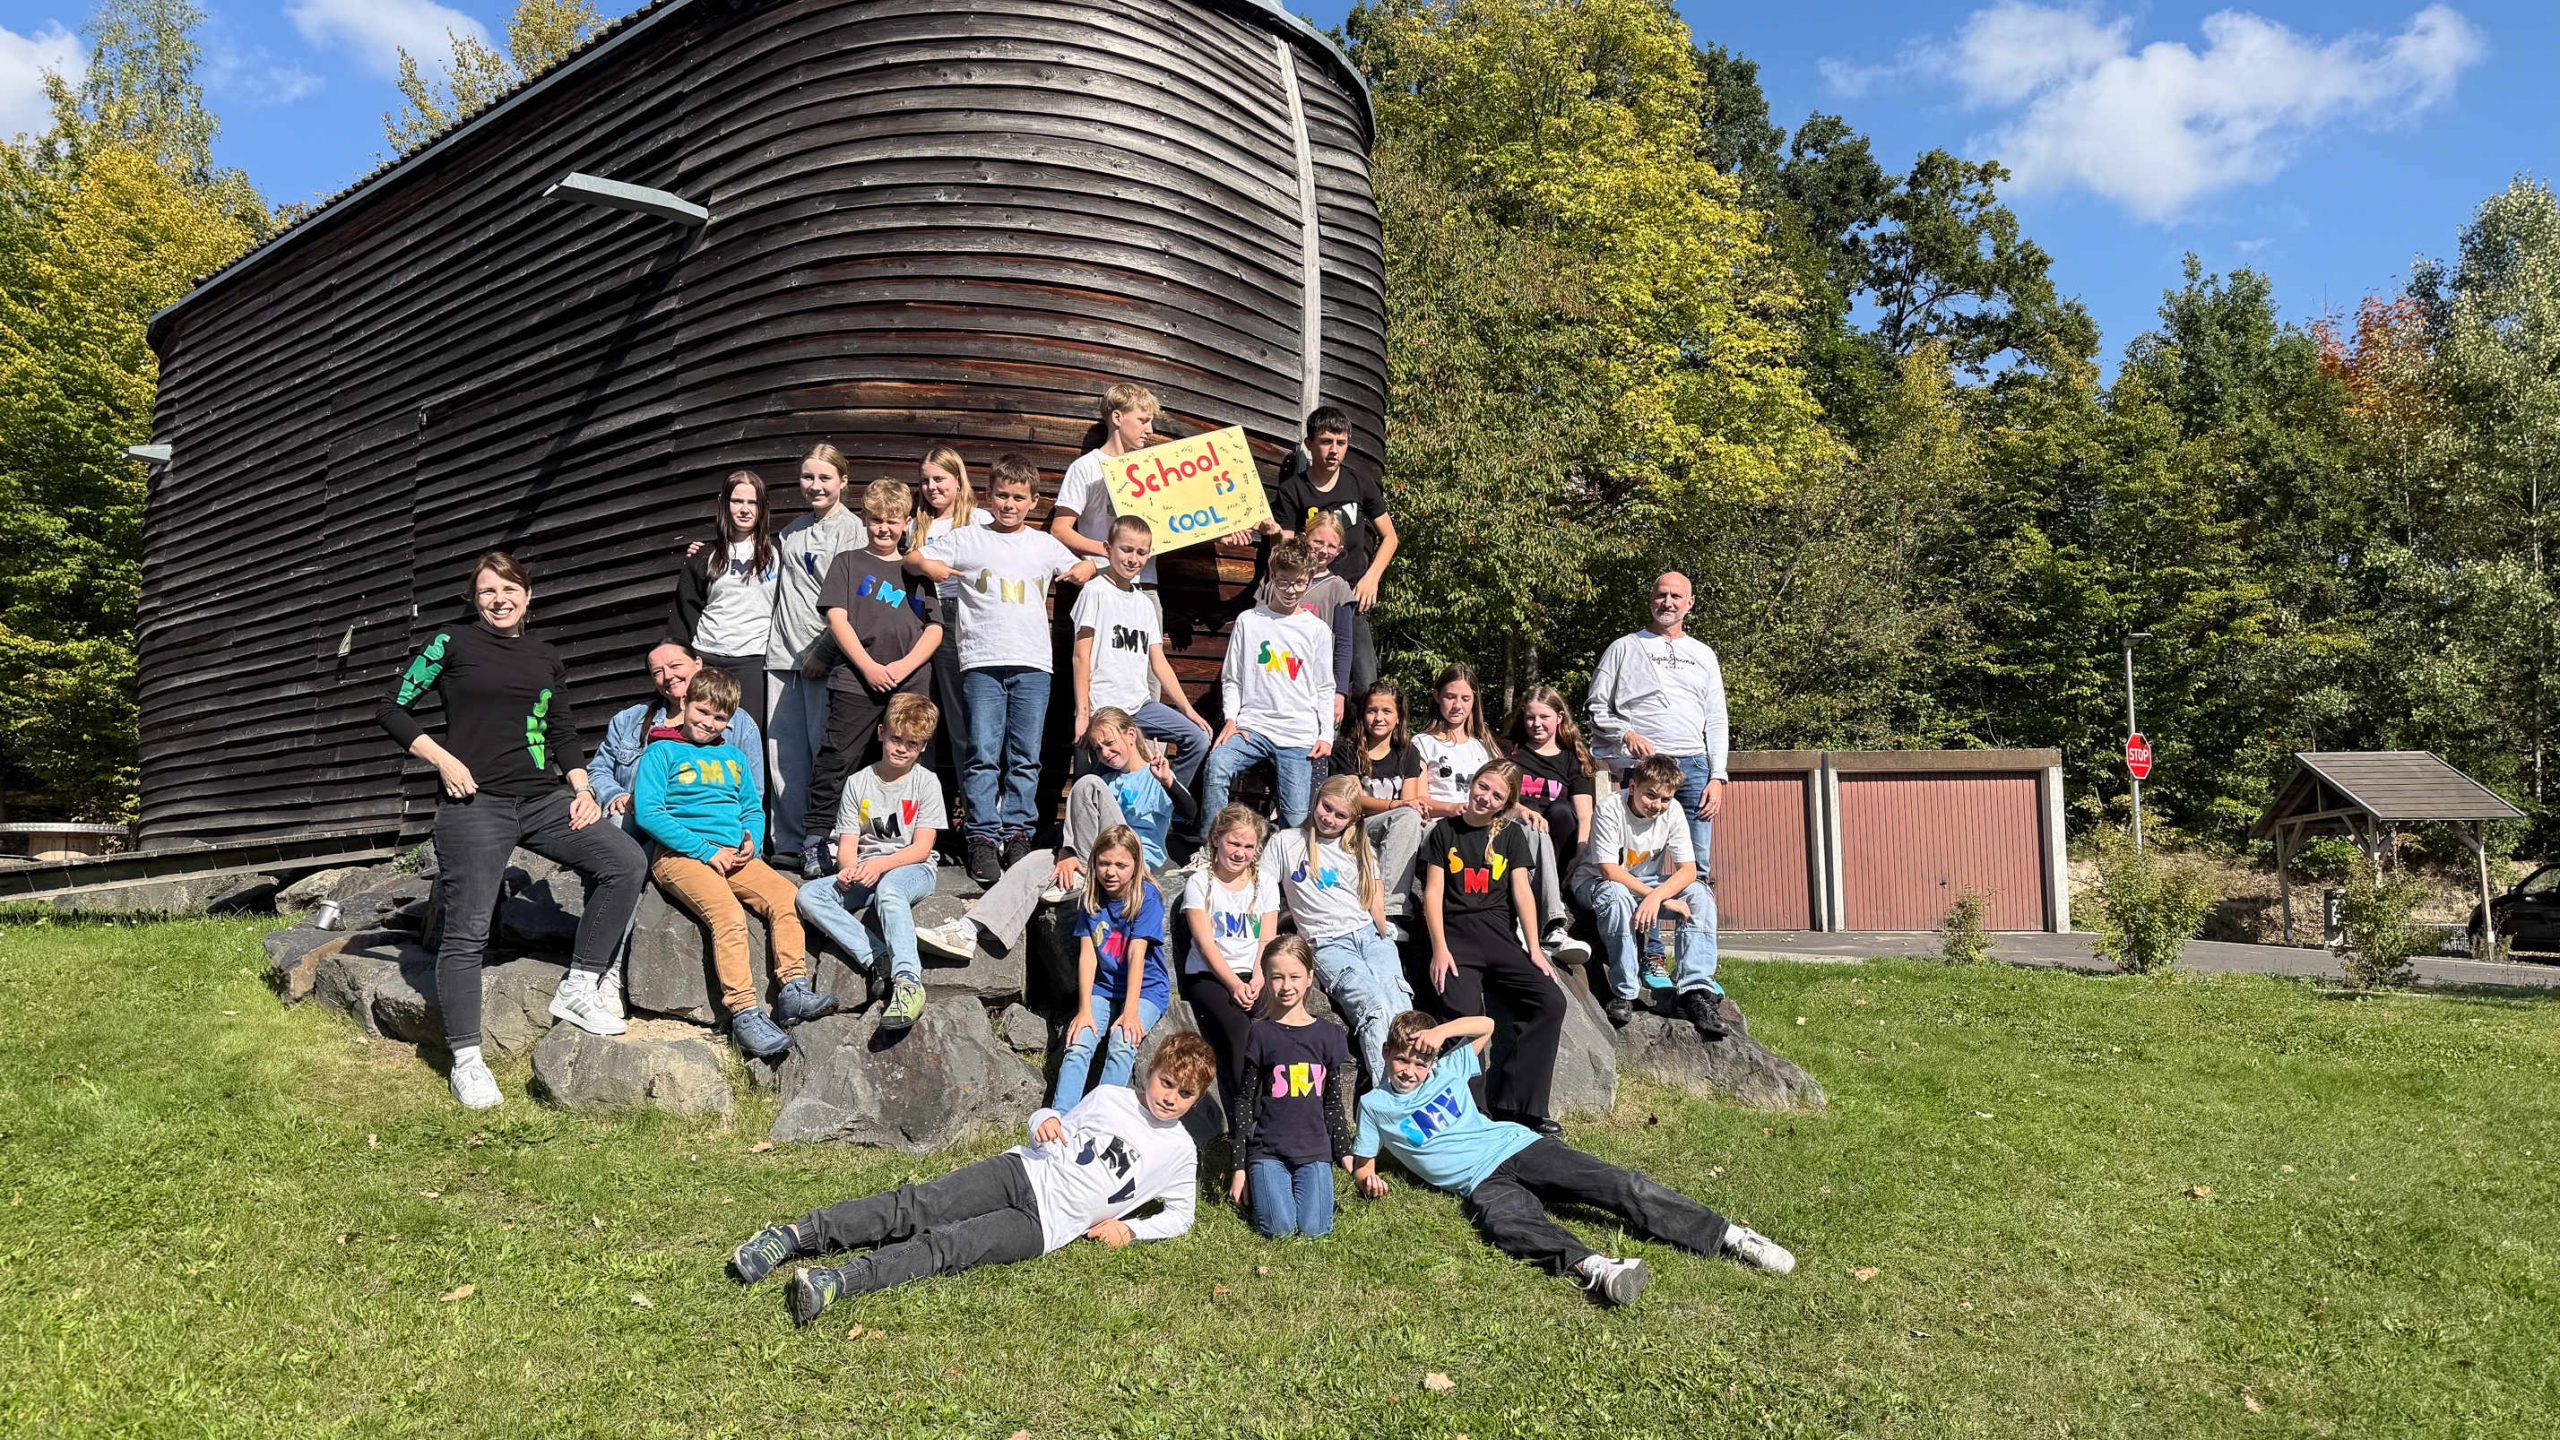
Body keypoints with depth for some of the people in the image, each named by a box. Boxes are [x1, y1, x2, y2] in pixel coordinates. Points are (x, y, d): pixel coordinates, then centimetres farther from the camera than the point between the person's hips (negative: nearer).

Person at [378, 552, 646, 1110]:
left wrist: (581, 789, 4)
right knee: (467, 931, -6)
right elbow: (393, 710, 5)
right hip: (475, 803, -4)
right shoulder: (451, 643, 4)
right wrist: (443, 759, -8)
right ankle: (466, 1060, 4)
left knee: (625, 861, -11)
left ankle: (577, 991, -1)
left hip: (542, 799, 5)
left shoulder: (546, 659, 16)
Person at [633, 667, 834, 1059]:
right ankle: (744, 1014, -34)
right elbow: (647, 813, -5)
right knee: (728, 913, -31)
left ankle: (794, 990, -25)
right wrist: (707, 850, -11)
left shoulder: (733, 758, 25)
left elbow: (754, 809, 26)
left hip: (733, 856, 6)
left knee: (787, 896, -21)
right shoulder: (662, 752, 7)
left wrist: (752, 842, 1)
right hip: (680, 855, -5)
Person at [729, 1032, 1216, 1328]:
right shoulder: (1110, 1097, 12)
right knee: (916, 1206, -20)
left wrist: (1129, 1227, -1)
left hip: (1045, 1224, -2)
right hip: (1023, 1172, 3)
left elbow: (1179, 1216, 16)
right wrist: (1045, 1122, -2)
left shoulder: (1180, 1153, 7)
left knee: (948, 1246, -26)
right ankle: (796, 1235, -26)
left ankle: (840, 1282, -44)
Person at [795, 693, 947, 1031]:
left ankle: (908, 981, -48)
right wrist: (849, 869, -21)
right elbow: (847, 845, 2)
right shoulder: (858, 783, 9)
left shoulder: (926, 782, 2)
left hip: (912, 869, -4)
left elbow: (921, 848, -5)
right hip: (865, 875, 4)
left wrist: (880, 865, -22)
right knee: (809, 895, -23)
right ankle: (880, 962, -35)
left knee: (888, 887, -39)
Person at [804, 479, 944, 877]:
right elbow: (836, 618, 0)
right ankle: (814, 845, 0)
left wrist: (904, 666, -7)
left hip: (909, 685, 2)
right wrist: (869, 667, -11)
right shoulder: (848, 562, 11)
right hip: (855, 681, -2)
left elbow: (935, 630, 9)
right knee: (838, 761, -5)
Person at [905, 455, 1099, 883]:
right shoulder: (967, 540, 11)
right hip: (982, 661, -2)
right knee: (982, 755, -6)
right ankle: (983, 837, -3)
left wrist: (1083, 570, 5)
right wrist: (927, 565, -9)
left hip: (1032, 663, 2)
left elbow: (1082, 567, 28)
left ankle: (1017, 834, 9)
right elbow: (911, 558, 13)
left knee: (1025, 758, 2)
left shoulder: (1045, 544, 17)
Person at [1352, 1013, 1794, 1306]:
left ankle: (1729, 1236, -22)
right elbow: (1361, 1167, 15)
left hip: (1518, 1146, 3)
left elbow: (1485, 1025, 21)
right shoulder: (1375, 1105, 11)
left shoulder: (1447, 1071, 16)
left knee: (1617, 1185, -16)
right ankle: (1591, 1267, -66)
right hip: (1483, 1182, -3)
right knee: (1508, 1224, -39)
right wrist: (1369, 1179, -8)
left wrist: (1441, 1031, 6)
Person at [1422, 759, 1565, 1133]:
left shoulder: (1511, 835, 14)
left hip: (1501, 936, 3)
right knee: (1466, 1018, -28)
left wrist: (1534, 950, -3)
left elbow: (1522, 893, 7)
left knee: (1552, 1001, -20)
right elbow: (1433, 892, 3)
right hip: (1456, 936, -3)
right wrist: (1439, 949, -8)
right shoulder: (1446, 831, 8)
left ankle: (1512, 1104, -17)